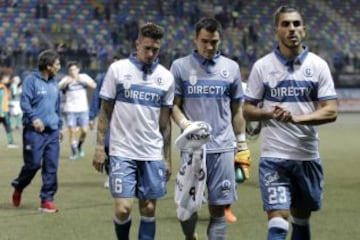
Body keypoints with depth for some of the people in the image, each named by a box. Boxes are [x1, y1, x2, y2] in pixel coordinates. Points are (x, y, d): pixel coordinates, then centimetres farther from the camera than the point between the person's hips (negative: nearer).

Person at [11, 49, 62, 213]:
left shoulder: (54, 83, 16)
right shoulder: (31, 80, -5)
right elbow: (24, 102, -11)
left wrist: (59, 126, 23)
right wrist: (34, 118, -24)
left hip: (52, 132, 6)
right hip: (35, 131, -6)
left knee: (51, 167, 0)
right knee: (33, 164, -3)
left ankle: (47, 199, 5)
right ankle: (18, 187, 24)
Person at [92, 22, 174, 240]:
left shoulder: (166, 77, 5)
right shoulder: (118, 69, -2)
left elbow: (165, 120, 11)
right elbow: (105, 110, 3)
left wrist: (167, 158, 9)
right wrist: (100, 147, -3)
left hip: (153, 155, 3)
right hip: (122, 152, -3)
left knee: (149, 209, 5)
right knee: (123, 209, -9)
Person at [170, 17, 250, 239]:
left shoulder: (231, 68, 9)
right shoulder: (180, 66, 4)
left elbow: (237, 109, 14)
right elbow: (174, 105, 5)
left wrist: (242, 143, 10)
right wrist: (184, 123, -15)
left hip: (223, 148, 1)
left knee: (218, 208, 0)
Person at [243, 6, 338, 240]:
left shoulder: (318, 65, 1)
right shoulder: (262, 66, 0)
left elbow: (331, 111, -6)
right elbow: (248, 110, 4)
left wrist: (297, 118, -21)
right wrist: (269, 113, -17)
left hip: (308, 156, 2)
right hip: (274, 156, -2)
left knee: (302, 219, 15)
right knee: (278, 221, -13)